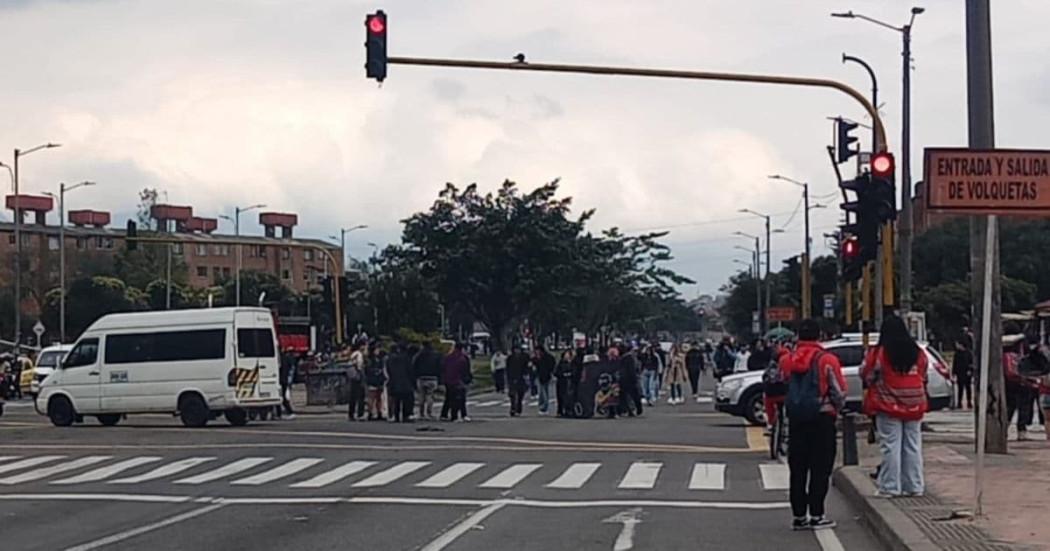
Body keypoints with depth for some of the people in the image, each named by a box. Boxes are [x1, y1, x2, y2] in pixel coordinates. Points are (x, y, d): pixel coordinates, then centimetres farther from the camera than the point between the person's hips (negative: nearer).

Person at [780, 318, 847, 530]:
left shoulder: (787, 361, 3)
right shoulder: (827, 360, -10)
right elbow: (839, 393, -6)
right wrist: (835, 409, 12)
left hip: (795, 418, 4)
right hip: (821, 418, -4)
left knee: (797, 468, 9)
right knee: (820, 468, 1)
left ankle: (798, 515, 11)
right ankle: (816, 515, 0)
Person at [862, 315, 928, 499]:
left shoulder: (878, 353, -11)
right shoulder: (918, 353, 5)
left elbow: (866, 376, -2)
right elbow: (924, 377, 16)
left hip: (888, 408, -4)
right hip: (914, 407, 5)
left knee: (891, 447, -1)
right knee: (913, 447, 11)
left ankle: (890, 487, 0)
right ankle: (914, 486, 14)